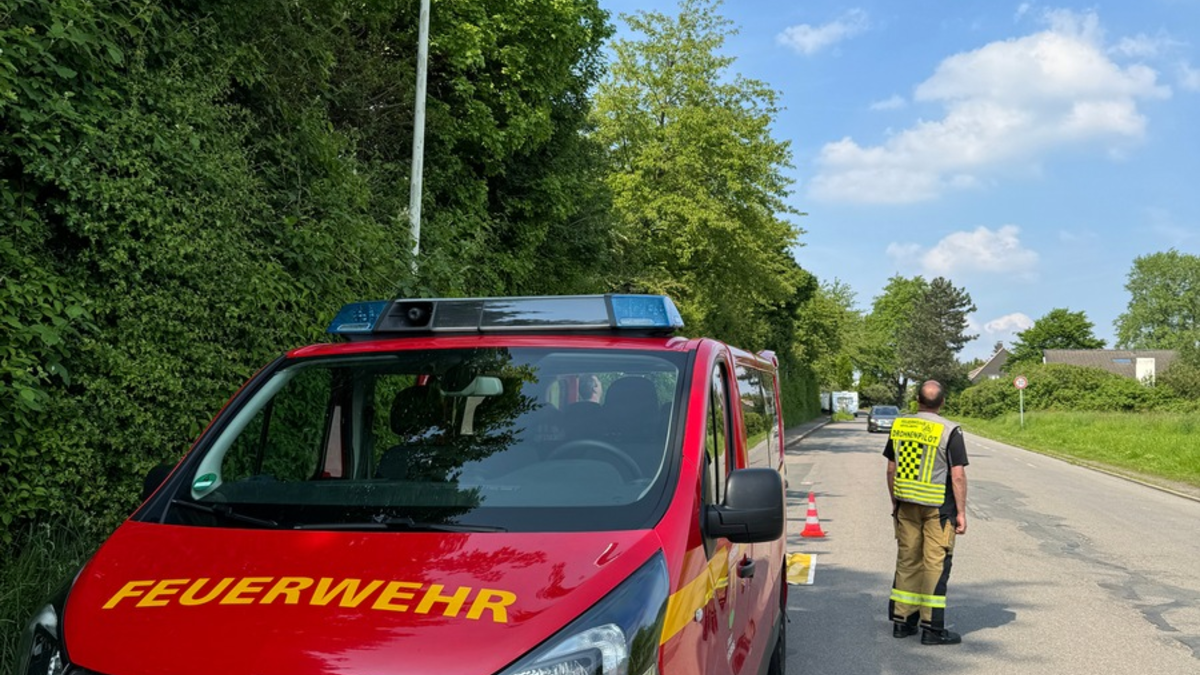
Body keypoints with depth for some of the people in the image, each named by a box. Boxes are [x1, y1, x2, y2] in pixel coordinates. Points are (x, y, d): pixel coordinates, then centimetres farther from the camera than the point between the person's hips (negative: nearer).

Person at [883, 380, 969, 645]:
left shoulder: (899, 426, 3)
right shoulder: (949, 431, -12)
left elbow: (891, 469, 8)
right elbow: (958, 476, -13)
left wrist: (895, 502, 18)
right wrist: (961, 512, -6)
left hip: (906, 504, 5)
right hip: (938, 507, -5)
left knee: (907, 560, 12)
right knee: (935, 564, 1)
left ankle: (902, 620, 17)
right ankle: (932, 627, 3)